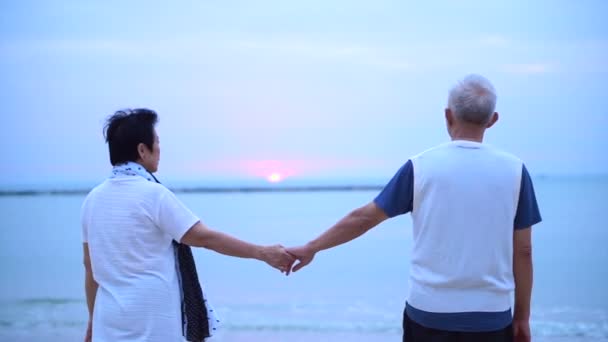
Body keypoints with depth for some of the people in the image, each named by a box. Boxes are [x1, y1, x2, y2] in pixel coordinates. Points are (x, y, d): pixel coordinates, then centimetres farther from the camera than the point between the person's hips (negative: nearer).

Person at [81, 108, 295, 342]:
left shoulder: (93, 198, 7)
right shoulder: (153, 194, -13)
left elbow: (89, 265, 13)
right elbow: (204, 237, -13)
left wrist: (93, 319, 21)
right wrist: (262, 253, -7)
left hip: (108, 321, 6)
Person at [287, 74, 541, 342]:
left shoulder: (420, 166, -5)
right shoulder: (514, 170, -3)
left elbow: (364, 217, 2)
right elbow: (523, 250, 0)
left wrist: (312, 248, 14)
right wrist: (522, 316, 11)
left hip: (428, 312, 0)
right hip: (491, 318, 0)